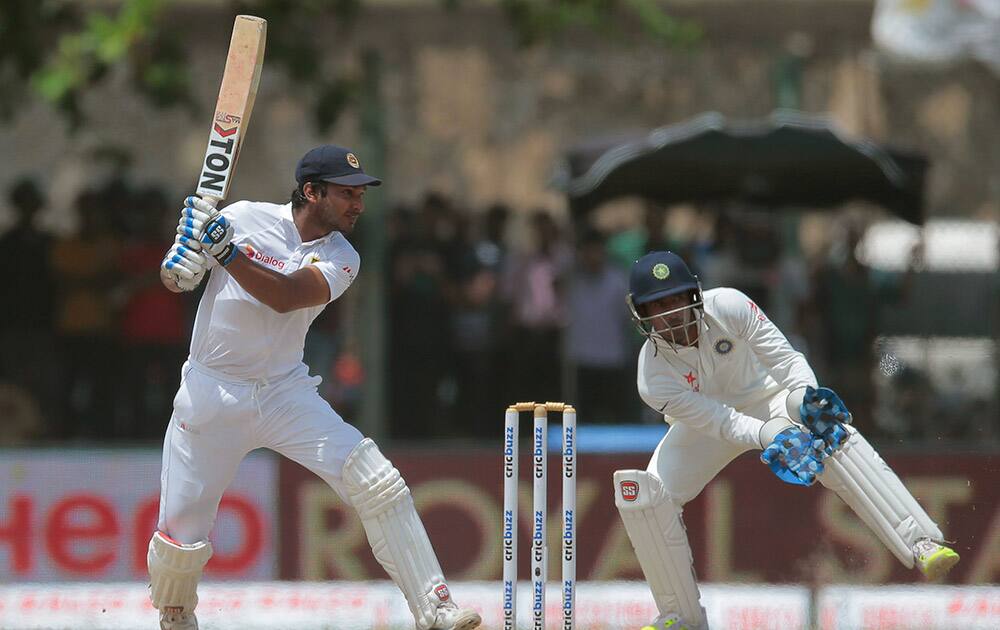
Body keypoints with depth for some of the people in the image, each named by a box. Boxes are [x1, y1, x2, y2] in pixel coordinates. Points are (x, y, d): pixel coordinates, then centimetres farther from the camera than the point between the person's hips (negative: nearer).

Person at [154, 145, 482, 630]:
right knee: (180, 535, -2)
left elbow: (285, 296, -23)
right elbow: (174, 281, -1)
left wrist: (224, 250, -34)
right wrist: (186, 252, -25)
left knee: (377, 483, -15)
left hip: (285, 391, 2)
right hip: (211, 394, -2)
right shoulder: (245, 218, -7)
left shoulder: (340, 258, -3)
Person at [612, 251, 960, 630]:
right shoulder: (654, 379, -29)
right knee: (641, 495, -18)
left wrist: (809, 396, -44)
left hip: (766, 395, -1)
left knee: (832, 433, -31)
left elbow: (784, 358, -24)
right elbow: (721, 422, -30)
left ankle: (921, 545, -39)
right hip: (706, 423, 1)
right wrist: (771, 439, -47)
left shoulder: (728, 306, -29)